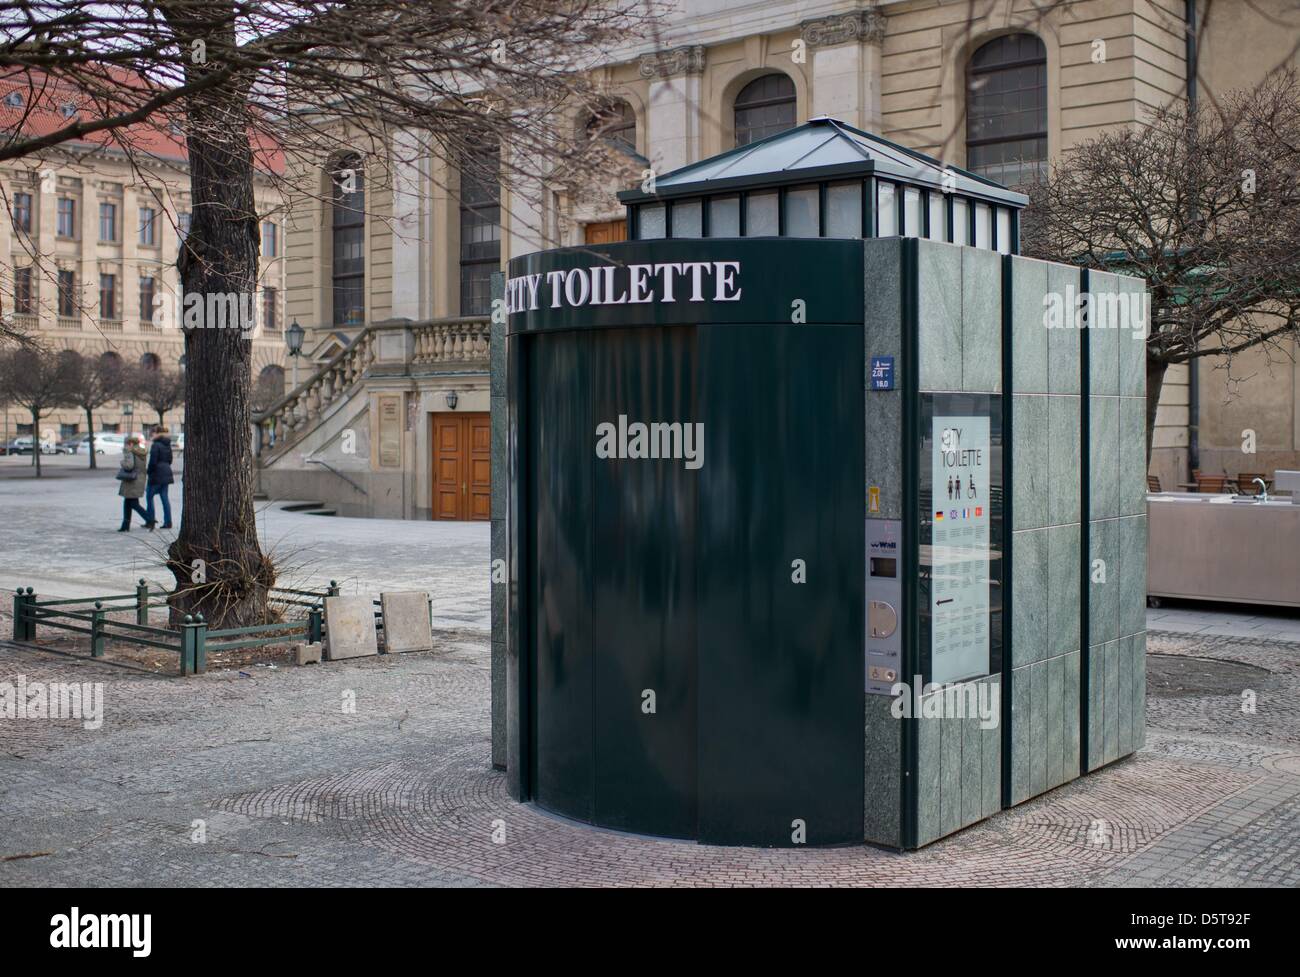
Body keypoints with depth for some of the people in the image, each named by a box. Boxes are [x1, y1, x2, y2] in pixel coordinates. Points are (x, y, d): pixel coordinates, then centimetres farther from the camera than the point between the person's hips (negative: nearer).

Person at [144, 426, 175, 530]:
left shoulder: (156, 445, -14)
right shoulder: (167, 445, 10)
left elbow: (152, 462, -17)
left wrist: (149, 473, -7)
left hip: (157, 474, -7)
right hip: (166, 473, 7)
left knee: (150, 497, 4)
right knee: (165, 498, 8)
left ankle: (151, 522, 5)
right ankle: (168, 522, 5)